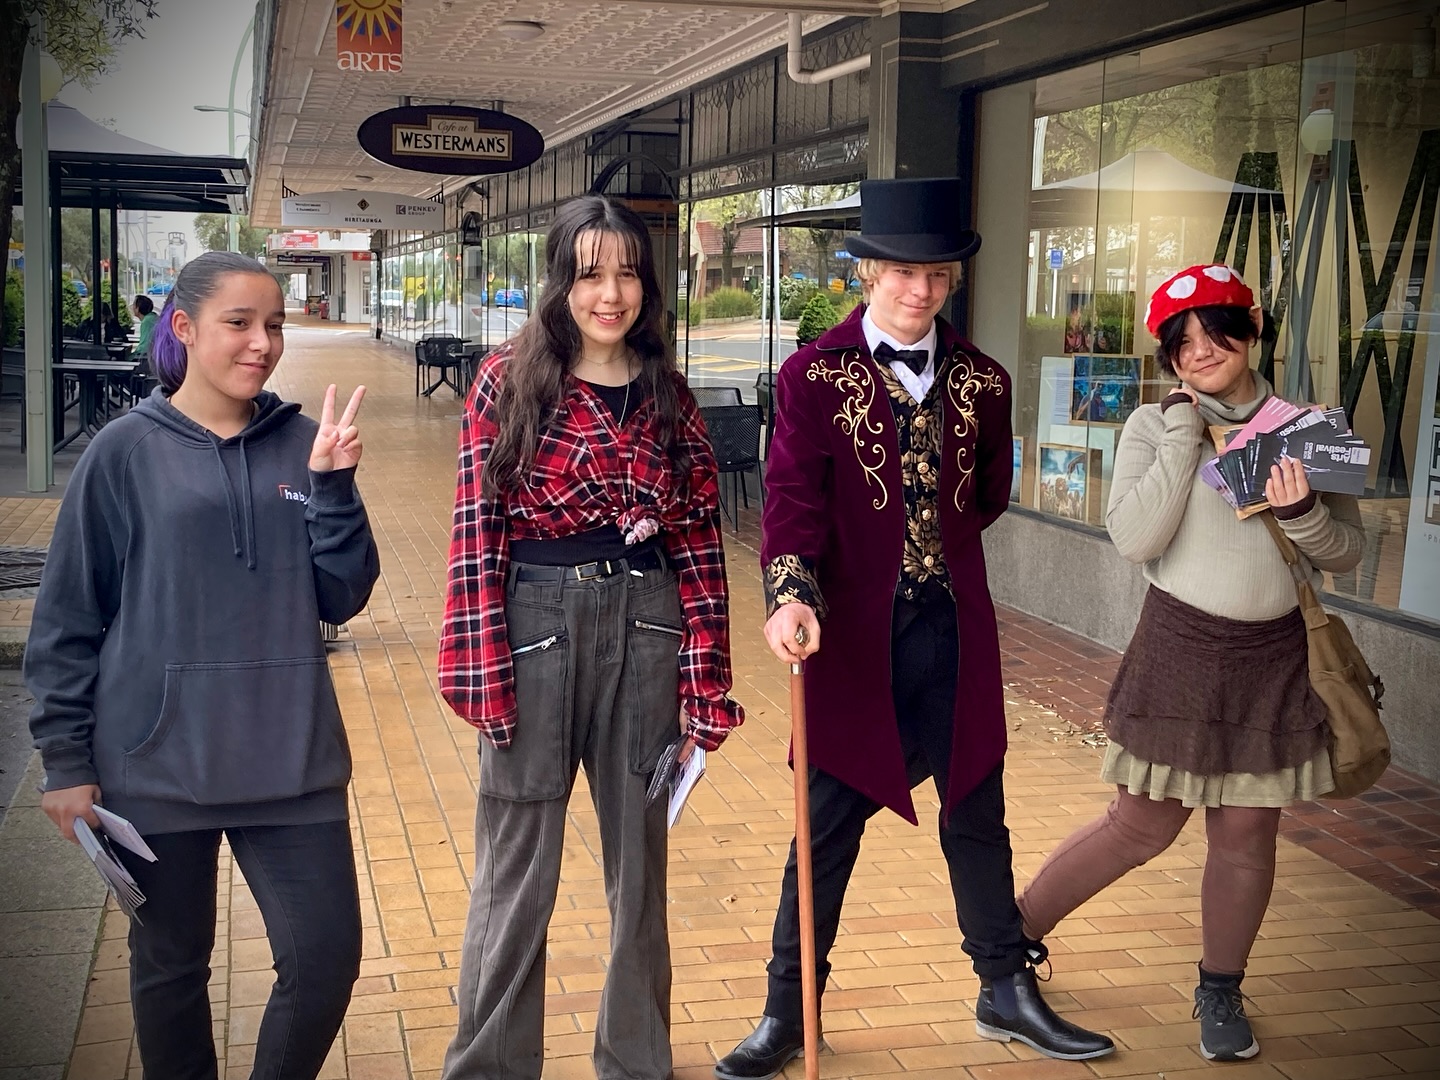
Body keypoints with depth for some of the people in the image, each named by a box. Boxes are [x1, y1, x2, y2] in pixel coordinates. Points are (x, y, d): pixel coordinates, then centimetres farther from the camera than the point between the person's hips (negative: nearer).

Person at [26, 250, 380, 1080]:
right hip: (159, 764, -2)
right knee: (171, 966, 13)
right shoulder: (128, 452, -3)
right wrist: (67, 761, -2)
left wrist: (332, 486, -11)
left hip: (292, 760, 2)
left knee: (327, 959, 3)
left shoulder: (302, 445, 3)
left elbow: (342, 598, 1)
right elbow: (67, 619, 0)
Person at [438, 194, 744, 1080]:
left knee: (641, 860, 14)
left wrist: (704, 681, 0)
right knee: (518, 871, 6)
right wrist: (484, 674, -12)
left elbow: (699, 538, 4)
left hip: (643, 628, 3)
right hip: (535, 624, -3)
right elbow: (477, 532, -6)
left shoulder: (667, 393, 5)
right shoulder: (510, 381, -3)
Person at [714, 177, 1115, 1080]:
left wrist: (933, 540, 5)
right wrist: (792, 592, -30)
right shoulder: (815, 376, -6)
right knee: (831, 822, 5)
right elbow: (793, 497, -15)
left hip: (954, 630, 4)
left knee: (977, 811, 15)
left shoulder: (981, 381, 6)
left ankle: (1008, 990, 33)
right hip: (856, 631, -3)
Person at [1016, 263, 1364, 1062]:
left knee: (1246, 832, 10)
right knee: (1142, 828, 5)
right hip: (1180, 648, -2)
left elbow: (1345, 553, 4)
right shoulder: (1156, 427, -5)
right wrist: (1188, 427, -17)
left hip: (1274, 657, 2)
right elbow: (1133, 538, -19)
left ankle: (1220, 990, 31)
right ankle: (1015, 930, 25)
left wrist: (1301, 512, -18)